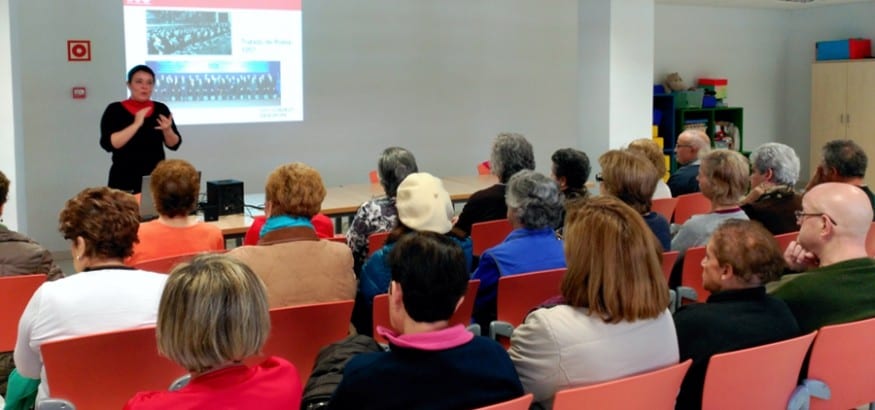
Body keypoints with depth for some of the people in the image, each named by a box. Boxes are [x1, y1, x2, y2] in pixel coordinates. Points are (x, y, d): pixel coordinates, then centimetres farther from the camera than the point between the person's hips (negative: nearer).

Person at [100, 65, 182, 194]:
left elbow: (174, 144, 5)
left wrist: (167, 130, -15)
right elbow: (108, 144, -15)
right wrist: (136, 124, -21)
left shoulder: (161, 109, 6)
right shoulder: (115, 110, -3)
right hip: (125, 181, -3)